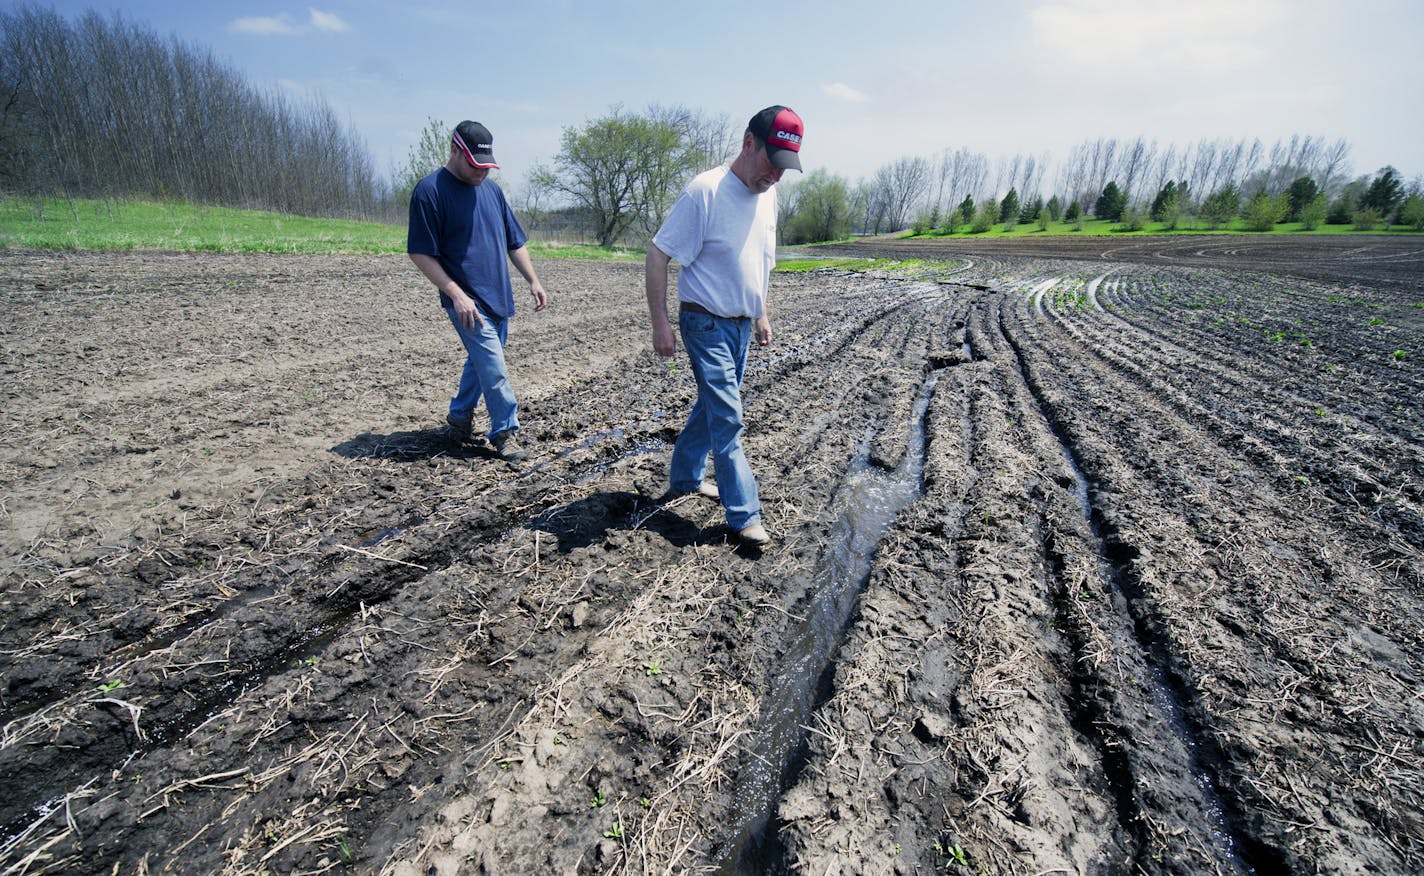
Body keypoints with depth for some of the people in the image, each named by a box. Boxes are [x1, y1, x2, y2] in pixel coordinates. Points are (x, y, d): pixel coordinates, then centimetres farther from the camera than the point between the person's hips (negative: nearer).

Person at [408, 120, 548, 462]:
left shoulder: (491, 188, 13)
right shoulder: (430, 190, -8)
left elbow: (514, 241, 19)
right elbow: (420, 253, -11)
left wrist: (533, 281, 11)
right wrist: (457, 295, -17)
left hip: (499, 296, 7)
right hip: (467, 301, -7)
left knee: (481, 360, 16)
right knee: (494, 367, -11)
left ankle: (460, 415, 34)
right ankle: (505, 432, 1)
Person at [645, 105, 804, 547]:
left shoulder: (767, 196, 7)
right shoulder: (705, 191, -18)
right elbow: (657, 256, -16)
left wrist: (761, 315, 19)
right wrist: (661, 324, -18)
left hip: (741, 324, 8)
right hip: (706, 323, -8)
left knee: (711, 404, 17)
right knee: (727, 418, -7)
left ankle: (684, 477, 35)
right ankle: (743, 515, 2)